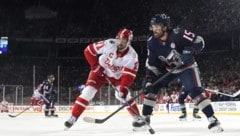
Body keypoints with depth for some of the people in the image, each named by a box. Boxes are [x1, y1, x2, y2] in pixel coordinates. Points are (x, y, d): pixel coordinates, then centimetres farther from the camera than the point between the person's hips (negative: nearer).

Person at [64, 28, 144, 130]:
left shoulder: (132, 55, -26)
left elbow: (129, 75, -28)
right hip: (101, 71, -1)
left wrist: (123, 89, -39)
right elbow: (89, 50, -19)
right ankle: (73, 118, -7)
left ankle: (137, 118, 4)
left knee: (122, 95, -14)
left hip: (117, 75, 1)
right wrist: (95, 66, -18)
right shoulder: (109, 44, -29)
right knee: (87, 92, -13)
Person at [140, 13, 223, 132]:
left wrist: (189, 52, -40)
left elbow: (199, 41, -24)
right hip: (167, 69, 5)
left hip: (186, 67, -5)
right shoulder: (152, 42, -12)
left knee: (195, 92, -23)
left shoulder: (178, 34, -28)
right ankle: (145, 118, 5)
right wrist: (149, 78, -18)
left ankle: (212, 119, -18)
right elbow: (151, 63, -6)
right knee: (149, 86, -6)